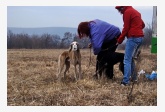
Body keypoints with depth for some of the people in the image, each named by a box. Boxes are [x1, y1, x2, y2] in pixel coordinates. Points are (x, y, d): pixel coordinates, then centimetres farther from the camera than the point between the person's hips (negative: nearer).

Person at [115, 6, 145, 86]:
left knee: (127, 60, -10)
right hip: (140, 37, 9)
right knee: (131, 58, 19)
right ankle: (133, 77, 22)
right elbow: (142, 25, 23)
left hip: (133, 38, -9)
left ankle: (126, 81, -16)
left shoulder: (127, 12, -7)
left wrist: (119, 40, -3)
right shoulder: (135, 11, 20)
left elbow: (126, 28, -10)